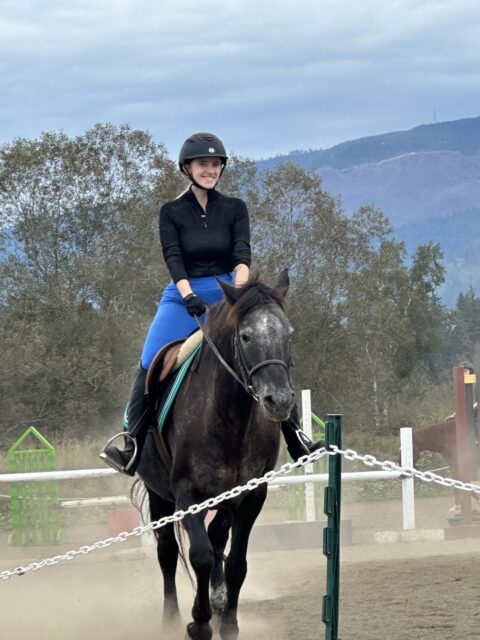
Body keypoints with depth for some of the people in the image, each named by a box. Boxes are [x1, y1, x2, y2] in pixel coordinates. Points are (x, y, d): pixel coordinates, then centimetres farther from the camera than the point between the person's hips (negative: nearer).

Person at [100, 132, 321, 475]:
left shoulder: (235, 209, 5)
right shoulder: (172, 212, 2)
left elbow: (242, 255, -7)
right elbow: (173, 258, -8)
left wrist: (239, 291, -26)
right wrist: (188, 296, -25)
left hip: (227, 293, 0)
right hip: (183, 296, 0)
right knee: (151, 365, -14)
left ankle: (294, 433, -10)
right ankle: (133, 443, -9)